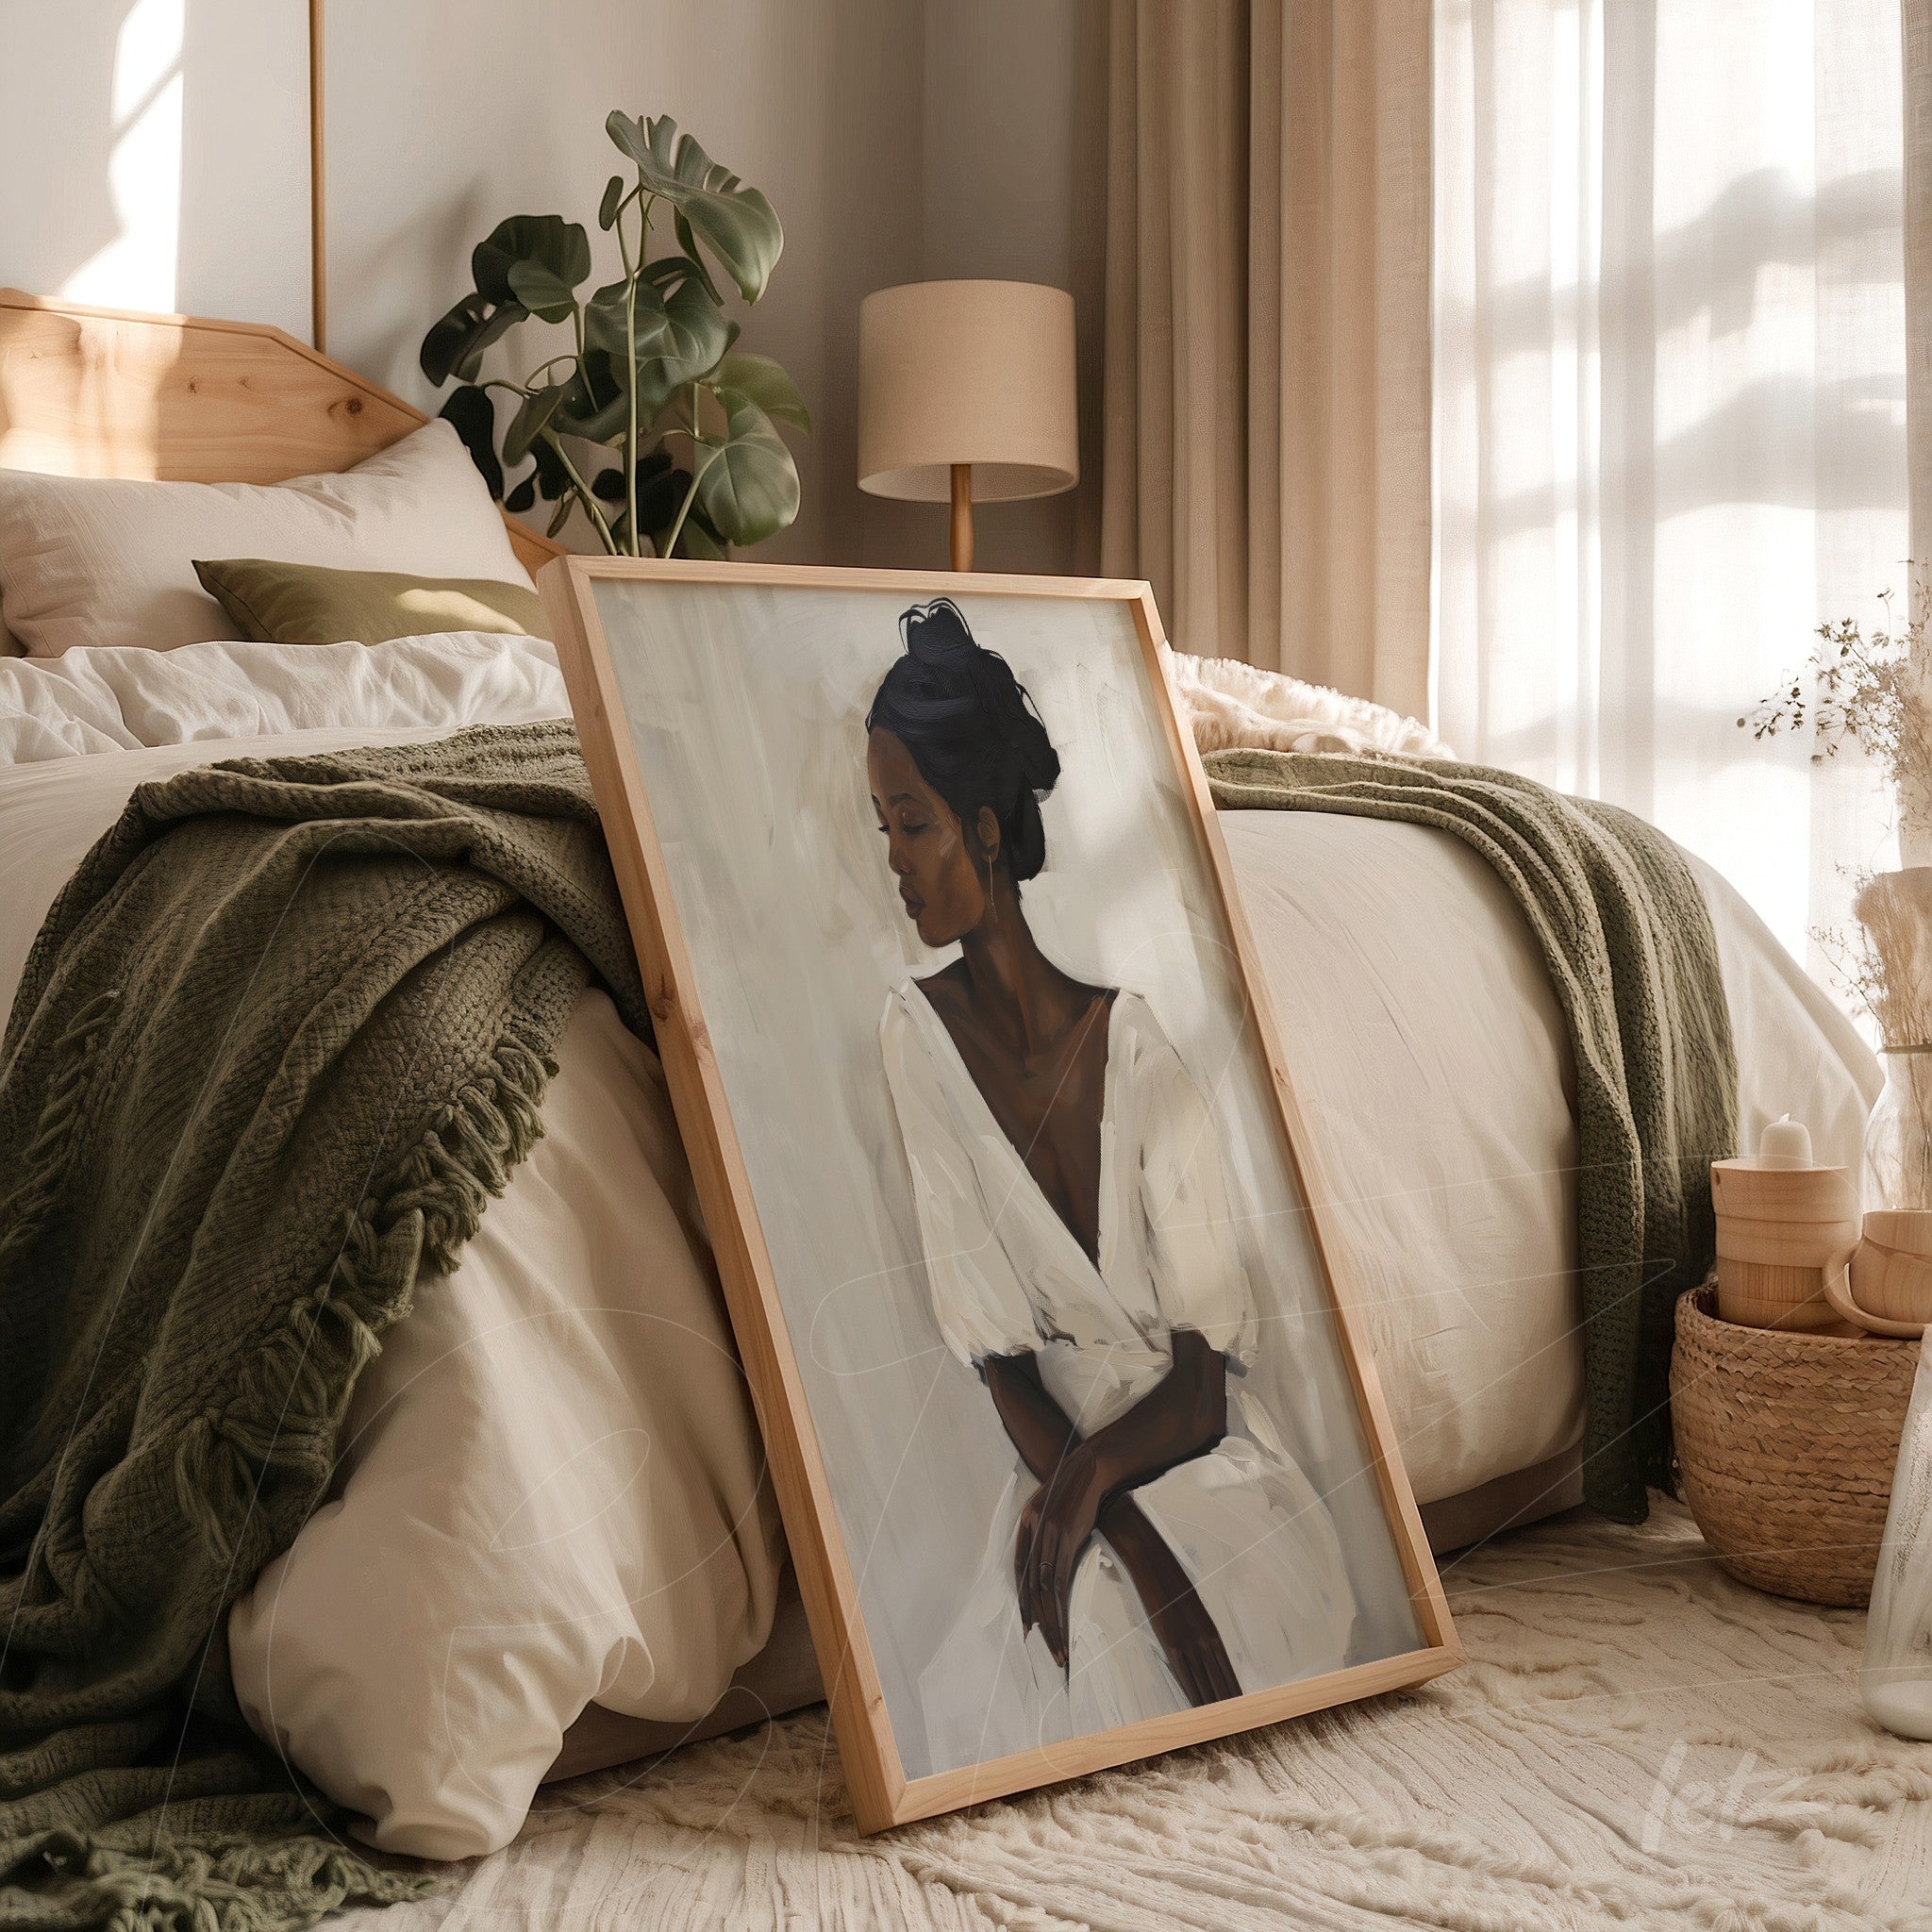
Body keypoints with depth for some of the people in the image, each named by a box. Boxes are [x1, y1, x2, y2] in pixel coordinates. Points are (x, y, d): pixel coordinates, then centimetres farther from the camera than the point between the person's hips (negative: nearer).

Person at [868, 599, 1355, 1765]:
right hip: (1065, 1481, 0)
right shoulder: (919, 1035, -5)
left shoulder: (1129, 1038, -8)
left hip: (1216, 1469, 0)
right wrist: (1141, 1556, -19)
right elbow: (995, 1352, -9)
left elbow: (1205, 1376, -6)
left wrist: (1091, 1471, -25)